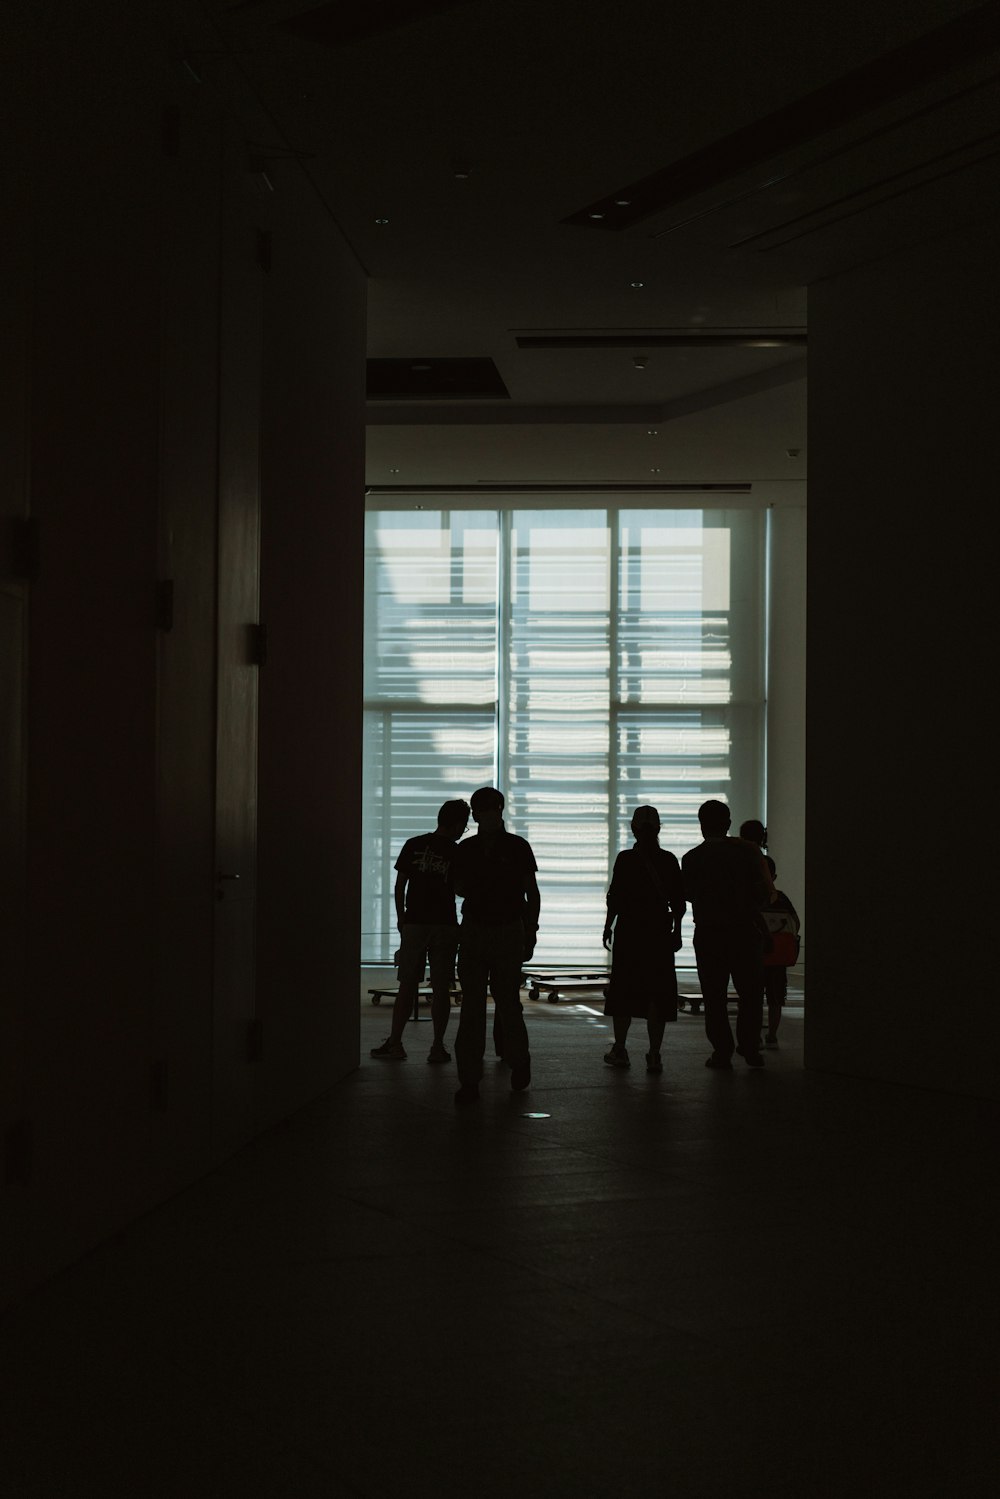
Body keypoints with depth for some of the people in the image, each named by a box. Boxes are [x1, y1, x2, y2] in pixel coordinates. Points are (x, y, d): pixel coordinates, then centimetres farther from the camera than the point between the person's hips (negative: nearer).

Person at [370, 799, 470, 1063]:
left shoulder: (413, 845, 1)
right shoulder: (457, 853, -4)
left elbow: (399, 886, 4)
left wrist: (401, 918, 13)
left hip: (414, 923, 2)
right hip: (445, 925, -1)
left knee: (407, 986, 7)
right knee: (441, 989, 3)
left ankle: (395, 1044, 7)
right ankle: (437, 1047, 3)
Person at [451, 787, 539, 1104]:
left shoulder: (517, 847, 1)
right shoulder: (466, 849, 9)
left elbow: (532, 893, 4)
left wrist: (531, 933, -1)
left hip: (508, 932, -2)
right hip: (473, 931, 2)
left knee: (508, 1004, 1)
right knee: (471, 1005, -2)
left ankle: (519, 1063, 26)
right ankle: (469, 1080, -1)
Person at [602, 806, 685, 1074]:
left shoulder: (625, 859, -8)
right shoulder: (669, 861, 0)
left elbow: (615, 898, -7)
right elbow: (678, 903, 3)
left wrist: (608, 927, 3)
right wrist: (676, 932, 12)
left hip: (629, 931, -1)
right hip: (660, 933, 1)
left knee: (624, 990, 11)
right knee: (657, 992, 4)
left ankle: (620, 1050, 17)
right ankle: (654, 1056, 0)